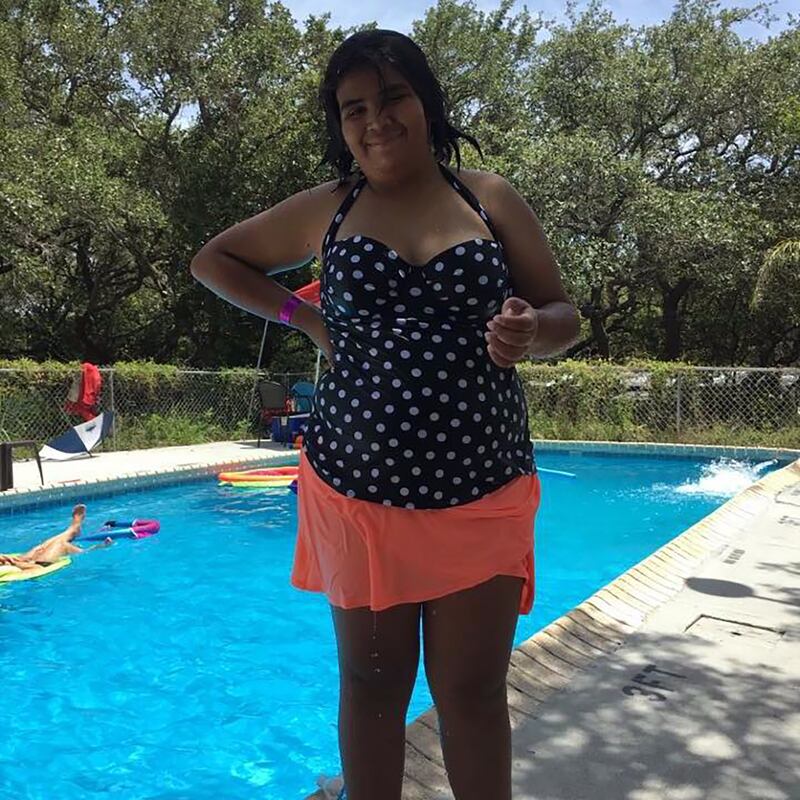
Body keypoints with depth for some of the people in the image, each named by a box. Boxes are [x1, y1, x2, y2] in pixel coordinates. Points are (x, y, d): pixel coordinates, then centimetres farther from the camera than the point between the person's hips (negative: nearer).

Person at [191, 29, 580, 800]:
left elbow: (565, 317, 6)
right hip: (355, 488, 1)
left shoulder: (491, 198, 5)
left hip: (481, 494, 0)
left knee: (473, 693, 9)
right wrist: (302, 316, 3)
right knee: (372, 685, 14)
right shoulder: (327, 208, 6)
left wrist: (529, 331, -18)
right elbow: (213, 259, 18)